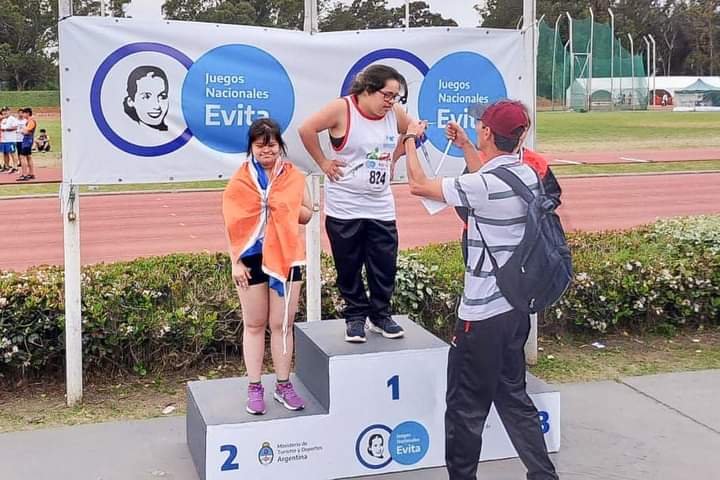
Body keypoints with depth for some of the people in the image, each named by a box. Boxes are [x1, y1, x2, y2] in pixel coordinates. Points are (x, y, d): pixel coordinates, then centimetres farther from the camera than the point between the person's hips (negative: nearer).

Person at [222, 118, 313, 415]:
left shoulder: (293, 176, 4)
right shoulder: (240, 180, -1)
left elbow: (307, 214, 9)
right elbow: (233, 222, -3)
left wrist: (283, 206, -10)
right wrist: (236, 262, -8)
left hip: (286, 257, 2)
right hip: (252, 258, -1)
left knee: (282, 324, 7)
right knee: (254, 325, 9)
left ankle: (283, 385, 18)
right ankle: (255, 388, 17)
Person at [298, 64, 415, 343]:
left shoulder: (394, 113, 1)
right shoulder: (342, 109, -13)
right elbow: (306, 129, -14)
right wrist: (323, 163, -10)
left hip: (381, 207, 4)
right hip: (344, 207, -4)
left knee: (385, 264, 6)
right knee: (349, 267, 6)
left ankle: (380, 315, 23)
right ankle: (355, 317, 22)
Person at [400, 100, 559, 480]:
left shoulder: (484, 185, -20)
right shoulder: (527, 175, 3)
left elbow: (418, 185, -8)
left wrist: (411, 140, 8)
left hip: (483, 314, -8)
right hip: (516, 307, 8)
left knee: (466, 406, 7)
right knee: (513, 395, 19)